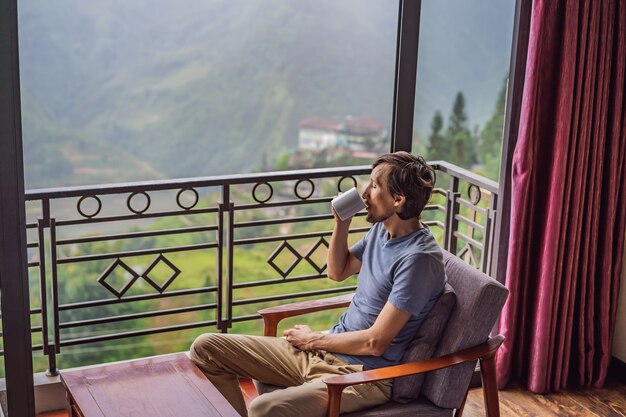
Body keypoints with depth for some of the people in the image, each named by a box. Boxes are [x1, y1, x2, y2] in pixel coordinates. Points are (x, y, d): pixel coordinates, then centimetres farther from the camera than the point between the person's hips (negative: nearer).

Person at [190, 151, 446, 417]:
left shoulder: (419, 257, -21)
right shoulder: (382, 228, 7)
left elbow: (375, 343, -21)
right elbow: (337, 272, 23)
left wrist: (313, 340, -7)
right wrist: (341, 223, 5)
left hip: (363, 376, -9)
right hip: (326, 351, 9)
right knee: (206, 347, 2)